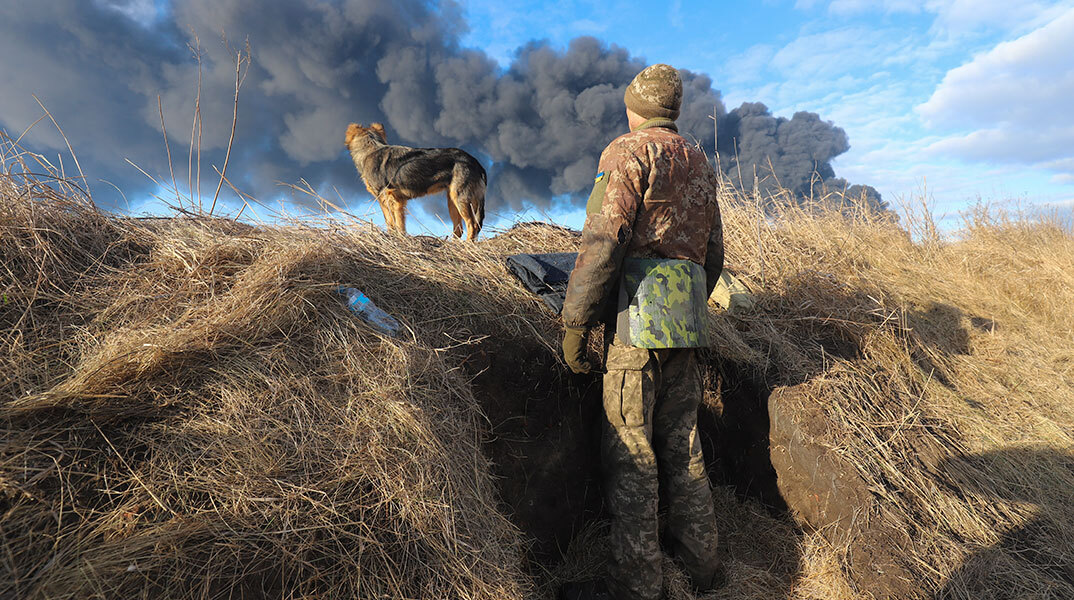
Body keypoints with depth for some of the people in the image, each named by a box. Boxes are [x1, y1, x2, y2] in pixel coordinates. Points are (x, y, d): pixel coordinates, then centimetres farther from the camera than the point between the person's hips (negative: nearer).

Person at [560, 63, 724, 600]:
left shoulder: (629, 150, -2)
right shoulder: (699, 163, 22)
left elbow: (604, 240, -15)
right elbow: (713, 251, 22)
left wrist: (575, 319, -12)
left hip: (639, 310, -8)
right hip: (687, 314, 8)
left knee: (629, 451, -2)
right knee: (682, 441, 16)